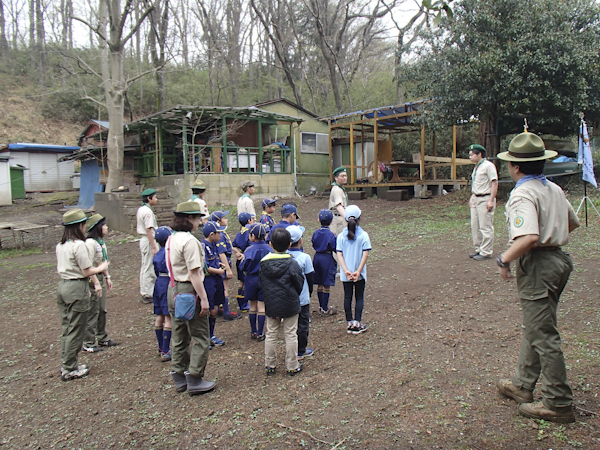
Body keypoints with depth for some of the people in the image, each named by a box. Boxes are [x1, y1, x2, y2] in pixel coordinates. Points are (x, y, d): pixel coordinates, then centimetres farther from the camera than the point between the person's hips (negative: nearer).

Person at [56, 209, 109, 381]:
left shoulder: (60, 245, 8)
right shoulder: (79, 245, -18)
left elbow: (60, 268, 15)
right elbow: (87, 271, -17)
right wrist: (101, 268, 2)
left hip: (62, 285, 9)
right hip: (77, 288, -8)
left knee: (66, 328, 17)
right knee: (76, 330, 3)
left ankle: (66, 365, 28)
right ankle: (69, 370, 13)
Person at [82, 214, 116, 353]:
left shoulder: (101, 242, 9)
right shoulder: (90, 243, -20)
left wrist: (107, 277, 19)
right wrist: (96, 284, -23)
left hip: (100, 277, 9)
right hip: (92, 279, -9)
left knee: (102, 310, 17)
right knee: (92, 312, 0)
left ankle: (102, 338, 31)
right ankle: (88, 344, 12)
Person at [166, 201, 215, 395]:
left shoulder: (171, 239, 11)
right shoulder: (189, 241, -18)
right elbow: (194, 273, -21)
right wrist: (203, 299, -18)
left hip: (173, 290, 9)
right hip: (189, 291, -9)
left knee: (179, 337, 17)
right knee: (200, 337, 3)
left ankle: (180, 378, 27)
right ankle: (194, 379, 9)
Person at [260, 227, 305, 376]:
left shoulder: (263, 263, -4)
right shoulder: (292, 263, -14)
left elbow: (262, 284, 7)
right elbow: (300, 285, -6)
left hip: (271, 306, 3)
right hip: (290, 305, -3)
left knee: (271, 334, 14)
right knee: (290, 335, 7)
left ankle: (270, 365, 23)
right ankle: (292, 366, 16)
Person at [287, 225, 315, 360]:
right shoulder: (305, 257, -16)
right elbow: (309, 277, -7)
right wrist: (310, 293, 10)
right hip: (302, 298, -4)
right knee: (303, 324, 11)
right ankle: (301, 351, 19)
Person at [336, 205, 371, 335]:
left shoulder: (341, 236, -3)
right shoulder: (363, 235, -8)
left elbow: (339, 254, -8)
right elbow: (365, 254, -13)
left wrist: (346, 271, -11)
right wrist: (358, 271, -13)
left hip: (346, 274, 2)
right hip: (359, 273, -2)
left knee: (347, 297, 10)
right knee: (359, 297, 9)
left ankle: (350, 323, 15)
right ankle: (357, 323, 4)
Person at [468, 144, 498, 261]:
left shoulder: (488, 166, -11)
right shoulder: (476, 167, 17)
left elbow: (494, 183, -16)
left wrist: (491, 200, -20)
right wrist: (472, 197, 17)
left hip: (485, 199, -9)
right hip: (476, 199, 9)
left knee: (485, 227, -5)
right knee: (475, 226, 11)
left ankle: (486, 252, 0)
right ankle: (478, 249, 21)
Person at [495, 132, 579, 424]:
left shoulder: (522, 195, -19)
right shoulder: (554, 189, 10)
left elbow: (529, 237, -32)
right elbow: (573, 223, 23)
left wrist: (504, 259, -20)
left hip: (536, 266, -10)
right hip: (557, 259, 10)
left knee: (543, 336, 0)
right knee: (535, 327, 19)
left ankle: (558, 404, 11)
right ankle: (523, 385, 33)